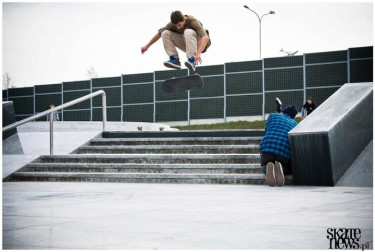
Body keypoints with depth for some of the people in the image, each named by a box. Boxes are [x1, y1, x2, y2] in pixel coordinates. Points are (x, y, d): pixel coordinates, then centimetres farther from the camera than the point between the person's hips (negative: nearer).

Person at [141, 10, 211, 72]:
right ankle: (174, 59, -16)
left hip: (200, 45, -5)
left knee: (188, 32, -37)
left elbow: (205, 37, -38)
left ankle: (191, 61, -38)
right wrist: (147, 46, 9)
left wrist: (198, 53, -52)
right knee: (165, 33, -13)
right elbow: (159, 33, 3)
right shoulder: (172, 24, -12)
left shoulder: (193, 21, -26)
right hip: (187, 45, 5)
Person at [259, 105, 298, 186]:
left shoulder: (273, 116, 21)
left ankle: (268, 168, -12)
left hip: (267, 149, 0)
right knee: (289, 169, 29)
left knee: (264, 166, 29)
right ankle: (280, 169, -10)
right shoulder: (294, 124, 23)